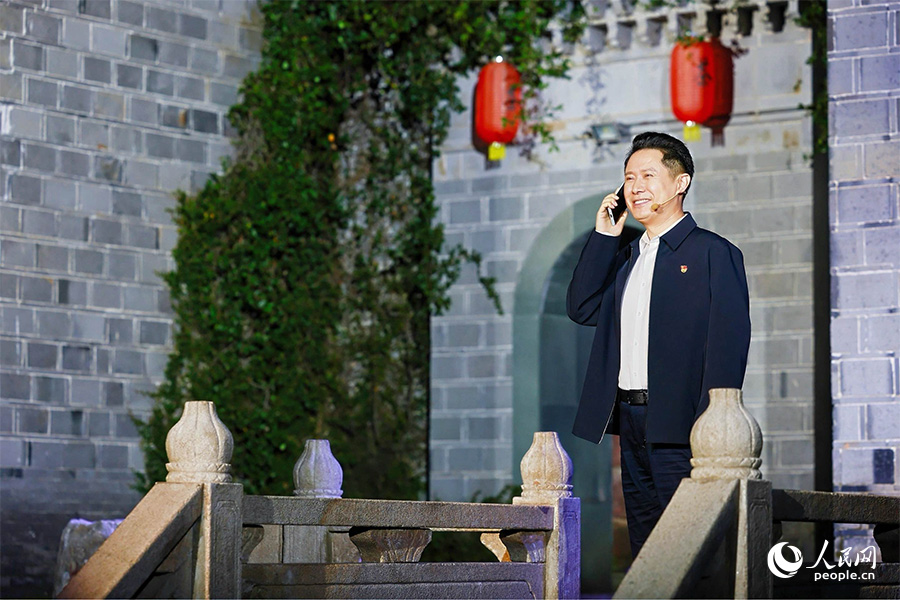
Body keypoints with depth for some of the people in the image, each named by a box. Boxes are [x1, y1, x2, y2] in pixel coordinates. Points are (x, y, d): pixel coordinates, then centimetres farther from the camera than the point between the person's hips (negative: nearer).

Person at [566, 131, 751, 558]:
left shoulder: (714, 254, -4)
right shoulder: (626, 257, 20)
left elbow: (728, 347, -10)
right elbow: (582, 309, 12)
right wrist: (603, 236, 9)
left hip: (678, 427, -7)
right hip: (631, 426, 7)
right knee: (644, 555, 9)